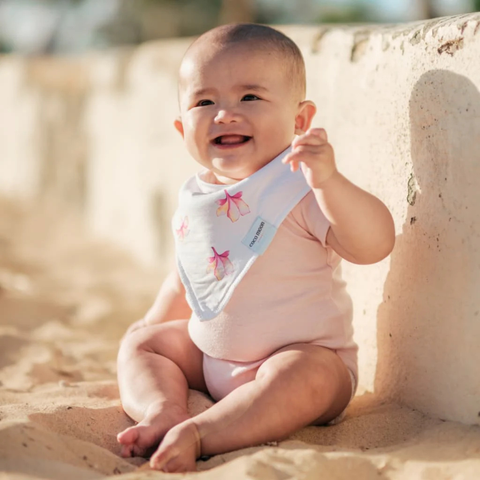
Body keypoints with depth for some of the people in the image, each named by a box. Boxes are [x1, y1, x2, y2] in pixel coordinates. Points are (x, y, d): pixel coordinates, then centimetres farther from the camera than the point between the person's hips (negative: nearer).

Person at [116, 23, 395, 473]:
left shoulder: (301, 187, -19)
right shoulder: (194, 198, 3)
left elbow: (373, 245, -34)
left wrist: (329, 180, -46)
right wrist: (152, 326, 25)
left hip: (306, 355, -7)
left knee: (298, 377, -37)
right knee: (138, 343, 9)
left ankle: (196, 434, -35)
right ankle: (164, 410, -16)